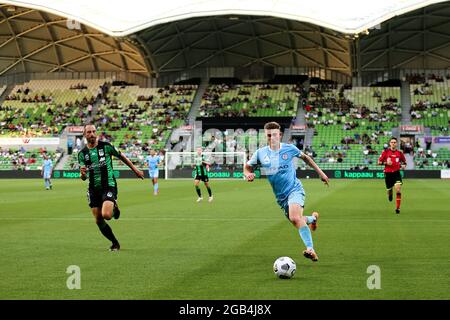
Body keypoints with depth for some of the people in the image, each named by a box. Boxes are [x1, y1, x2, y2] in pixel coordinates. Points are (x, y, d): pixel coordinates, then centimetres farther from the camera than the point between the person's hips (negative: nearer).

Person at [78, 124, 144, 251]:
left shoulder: (106, 146, -5)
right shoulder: (82, 154, 3)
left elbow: (121, 156, 9)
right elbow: (83, 178, 3)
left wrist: (135, 170, 14)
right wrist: (82, 174, -22)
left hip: (109, 186, -4)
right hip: (93, 189, 4)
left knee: (106, 215, -23)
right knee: (98, 221, 1)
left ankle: (115, 208, 14)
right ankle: (115, 243, 20)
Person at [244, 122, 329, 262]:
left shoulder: (289, 149, -4)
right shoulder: (261, 153, -2)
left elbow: (305, 157, 14)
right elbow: (247, 167, 11)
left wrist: (320, 172, 15)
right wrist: (248, 174, -14)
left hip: (294, 189, -4)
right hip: (280, 196, 4)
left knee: (295, 218, -30)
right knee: (297, 221, 10)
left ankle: (311, 250, -30)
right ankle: (313, 218, 45)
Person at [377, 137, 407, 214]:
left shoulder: (399, 153, 2)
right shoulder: (385, 152, -1)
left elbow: (404, 161, 17)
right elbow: (379, 162, 2)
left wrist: (403, 165, -5)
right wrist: (386, 163, -16)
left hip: (396, 173, 0)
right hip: (388, 173, 0)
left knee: (398, 190, -17)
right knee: (389, 189, 10)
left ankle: (398, 207, -10)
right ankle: (390, 194, 51)